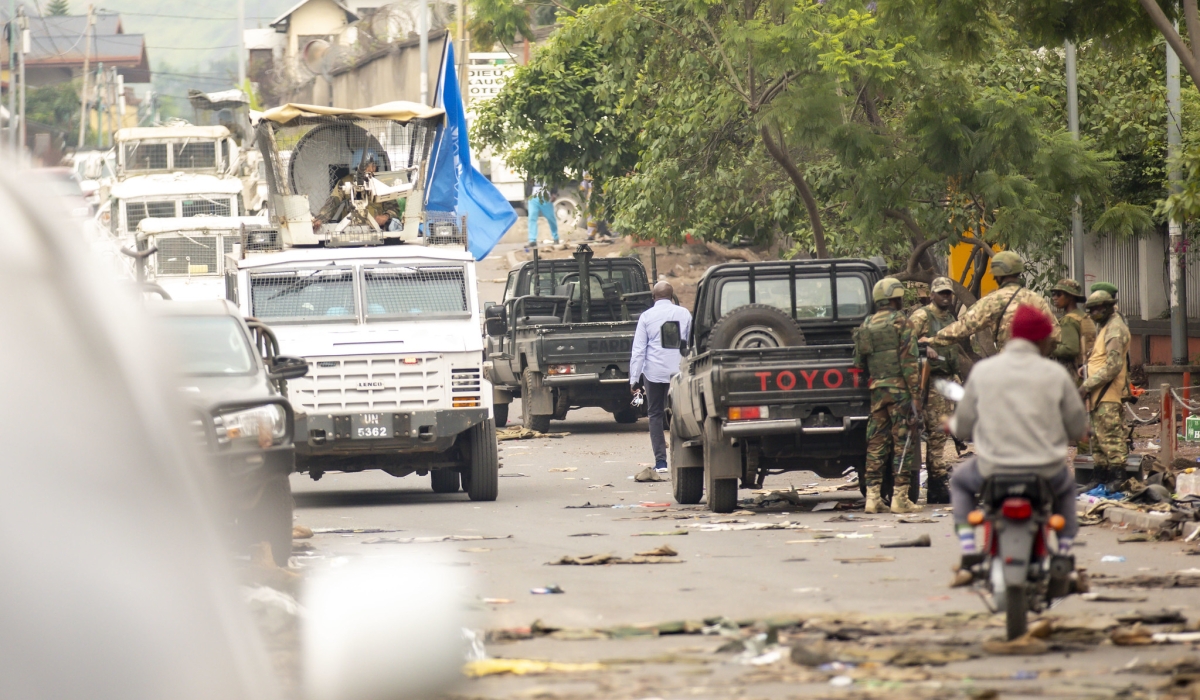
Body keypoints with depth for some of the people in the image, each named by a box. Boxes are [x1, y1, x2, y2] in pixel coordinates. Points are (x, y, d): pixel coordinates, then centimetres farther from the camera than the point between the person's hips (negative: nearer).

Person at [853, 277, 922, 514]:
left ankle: (872, 496, 6)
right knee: (903, 443, -3)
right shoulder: (900, 322, -7)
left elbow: (859, 362, 14)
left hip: (876, 390, 6)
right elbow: (909, 360, -12)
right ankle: (900, 498, -7)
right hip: (898, 388, -6)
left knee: (876, 443, 8)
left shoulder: (865, 326, 11)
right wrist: (915, 392, -12)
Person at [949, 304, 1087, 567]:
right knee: (1066, 484, 36)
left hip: (994, 469, 0)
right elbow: (1078, 428, 1)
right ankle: (1064, 554, 27)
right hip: (1046, 471, 0)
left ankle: (968, 551, 17)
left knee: (960, 479, 32)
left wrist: (952, 425, 28)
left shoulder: (982, 371, -2)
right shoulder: (1055, 373, -4)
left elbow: (964, 427, 3)